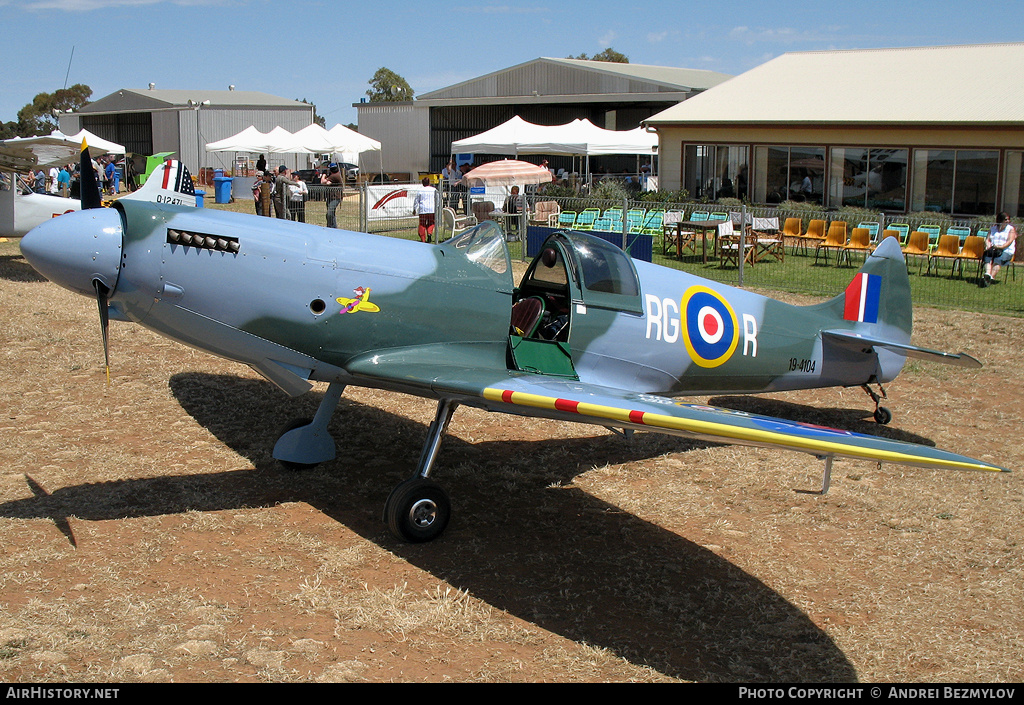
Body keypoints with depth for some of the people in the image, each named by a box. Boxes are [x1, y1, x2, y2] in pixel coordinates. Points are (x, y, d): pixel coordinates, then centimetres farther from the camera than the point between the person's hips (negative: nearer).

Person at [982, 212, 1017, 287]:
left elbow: (1010, 241, -4)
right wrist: (989, 246, -10)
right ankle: (987, 275, -55)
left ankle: (991, 279, -48)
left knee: (997, 260, -35)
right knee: (988, 258, -33)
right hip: (993, 249, 3)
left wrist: (1001, 247, -20)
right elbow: (987, 239, 13)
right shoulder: (992, 228, 21)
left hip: (1006, 251, -3)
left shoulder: (1011, 229, 10)